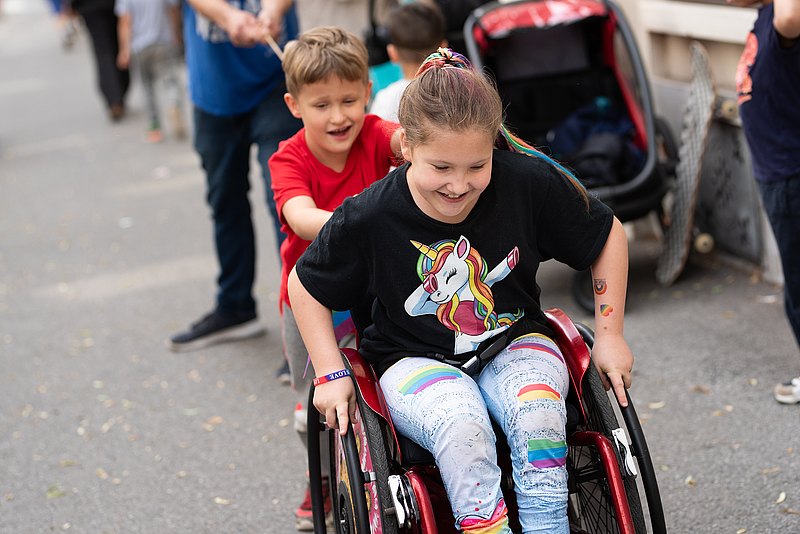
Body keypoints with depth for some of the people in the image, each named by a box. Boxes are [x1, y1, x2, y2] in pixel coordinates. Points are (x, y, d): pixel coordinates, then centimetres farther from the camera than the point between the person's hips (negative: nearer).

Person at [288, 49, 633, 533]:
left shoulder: (530, 183, -14)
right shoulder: (369, 217, -16)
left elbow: (609, 236, 2)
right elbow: (306, 287, 2)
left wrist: (609, 336, 2)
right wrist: (331, 375, -4)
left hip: (514, 342, 2)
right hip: (416, 359, -1)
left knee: (538, 414, -31)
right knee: (461, 426, -34)